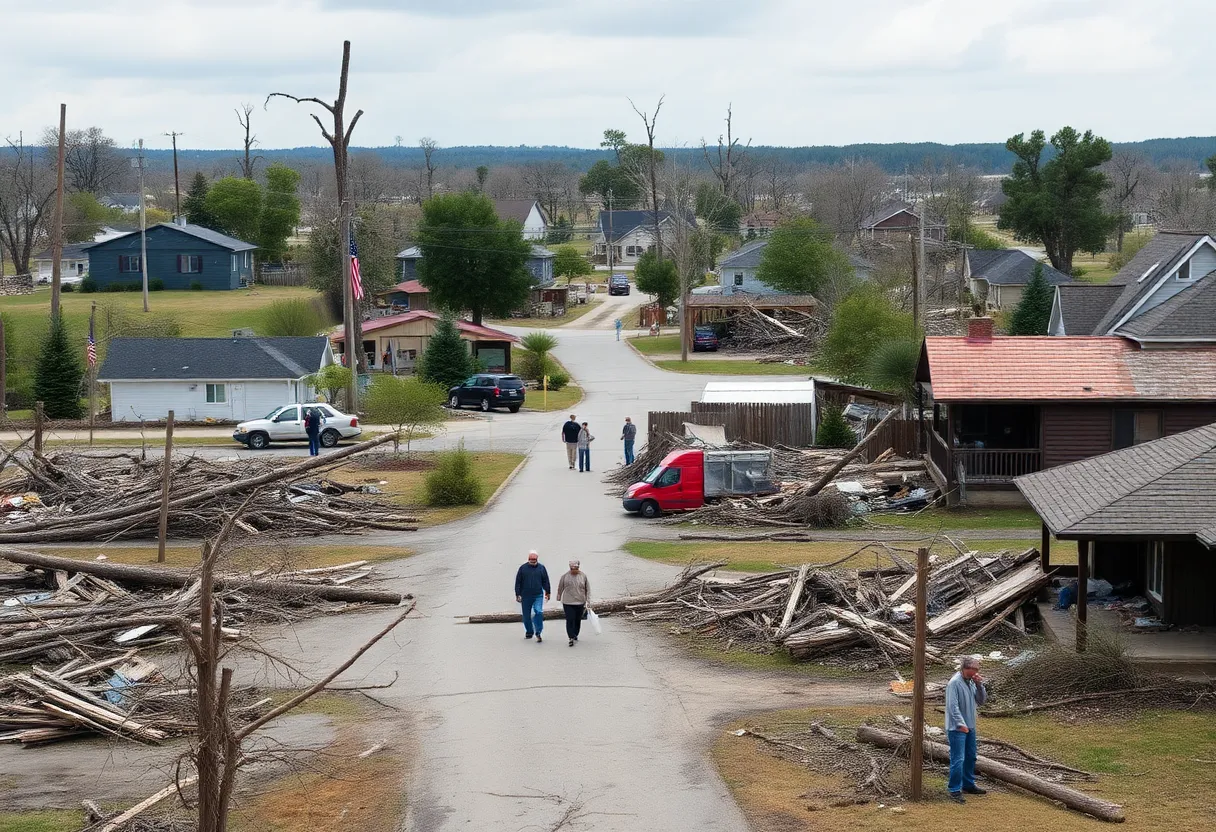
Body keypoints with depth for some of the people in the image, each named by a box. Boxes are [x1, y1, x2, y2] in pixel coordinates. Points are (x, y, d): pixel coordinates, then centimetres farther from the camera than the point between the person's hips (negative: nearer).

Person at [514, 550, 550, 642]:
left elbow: (546, 581, 10)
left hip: (538, 595, -1)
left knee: (539, 612, -18)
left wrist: (547, 592, 9)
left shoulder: (541, 568, 4)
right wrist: (518, 594, 0)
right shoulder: (523, 568, 2)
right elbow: (518, 582, 4)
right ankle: (529, 632, 27)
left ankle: (538, 632, -8)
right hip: (526, 596, 1)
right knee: (526, 615, 8)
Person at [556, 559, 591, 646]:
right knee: (570, 620, -10)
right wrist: (559, 599, 18)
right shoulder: (565, 576, -3)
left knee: (578, 620, 12)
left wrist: (588, 601, 0)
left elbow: (588, 589, 5)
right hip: (568, 603, -2)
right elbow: (560, 588, 10)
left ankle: (575, 635, 32)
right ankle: (571, 638, -9)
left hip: (580, 603, 2)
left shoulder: (583, 576, 0)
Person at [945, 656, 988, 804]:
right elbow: (953, 706, -21)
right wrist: (961, 724, -27)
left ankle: (968, 784, 32)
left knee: (970, 757, 18)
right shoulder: (954, 683, -17)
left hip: (970, 727, 9)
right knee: (958, 759, -10)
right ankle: (954, 790, -7)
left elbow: (981, 701, 8)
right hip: (957, 728, -9)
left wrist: (979, 685, -7)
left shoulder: (971, 682, 8)